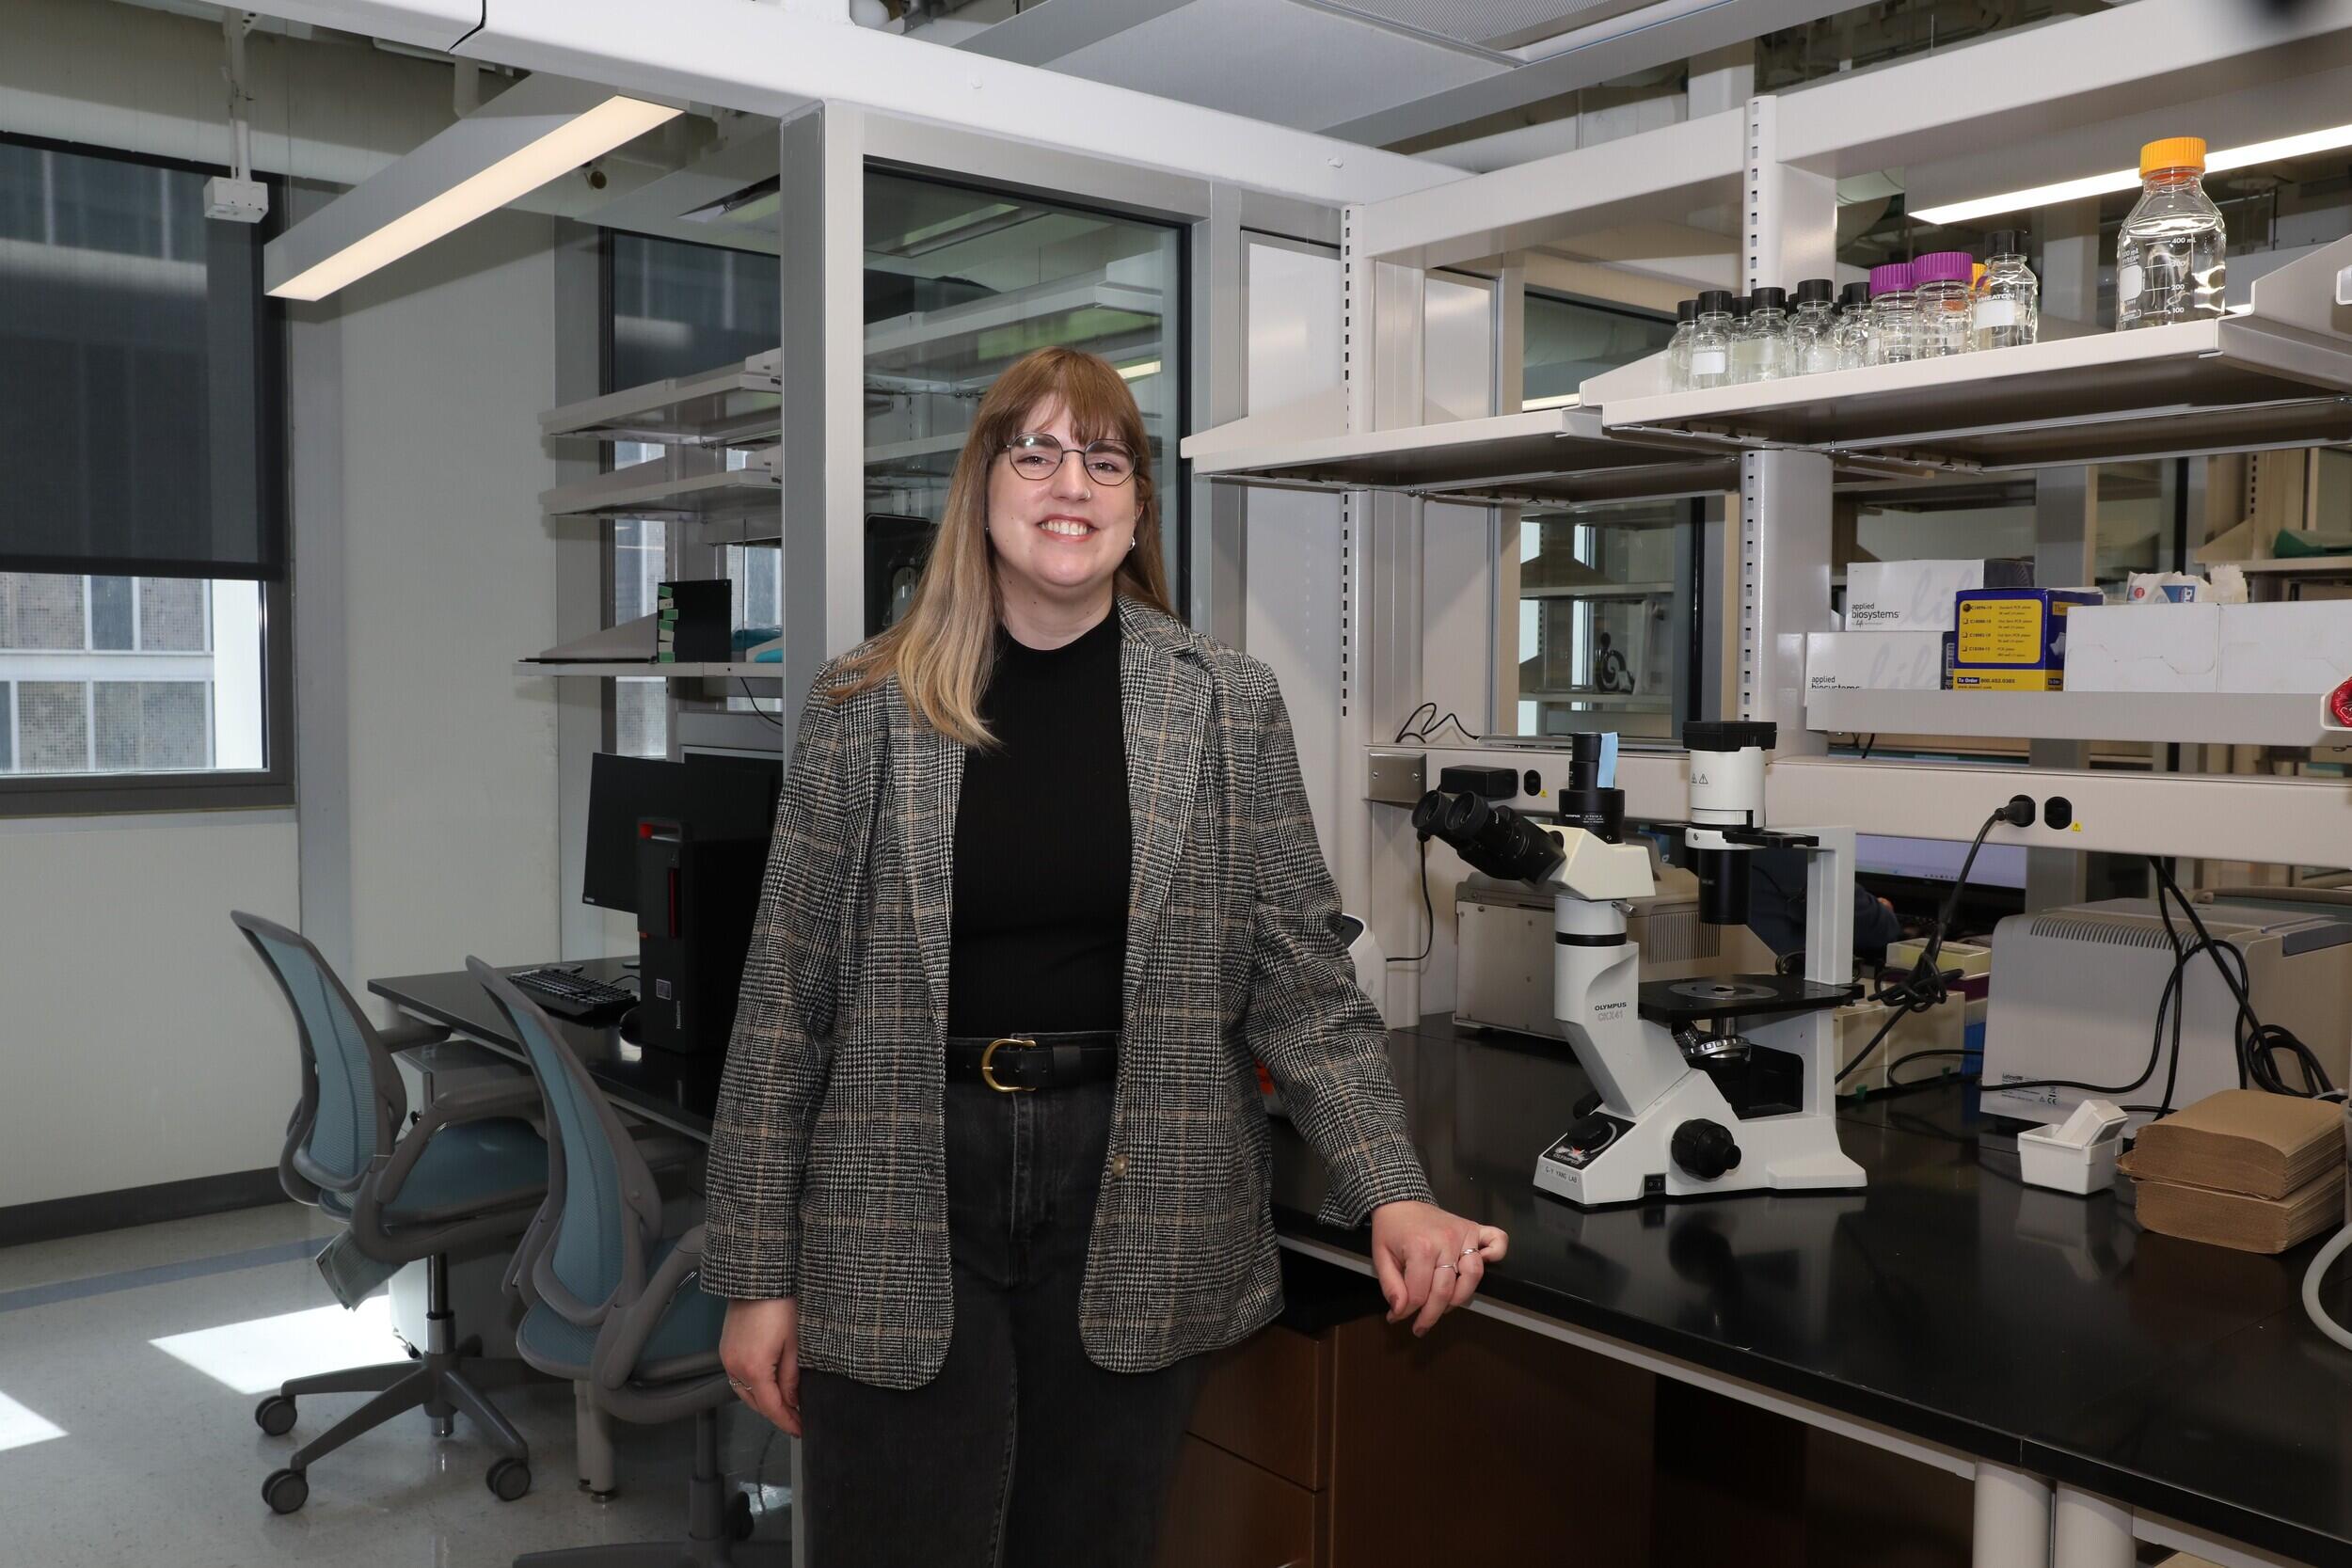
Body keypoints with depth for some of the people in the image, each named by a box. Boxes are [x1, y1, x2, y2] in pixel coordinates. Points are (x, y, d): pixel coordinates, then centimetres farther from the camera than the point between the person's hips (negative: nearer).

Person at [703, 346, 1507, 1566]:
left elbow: (1302, 980, 1)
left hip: (1135, 1202, 1)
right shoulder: (864, 711, -2)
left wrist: (1388, 1192, -10)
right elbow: (787, 998, 0)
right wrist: (758, 1273, 0)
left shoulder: (1227, 708, -1)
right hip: (901, 1208, 0)